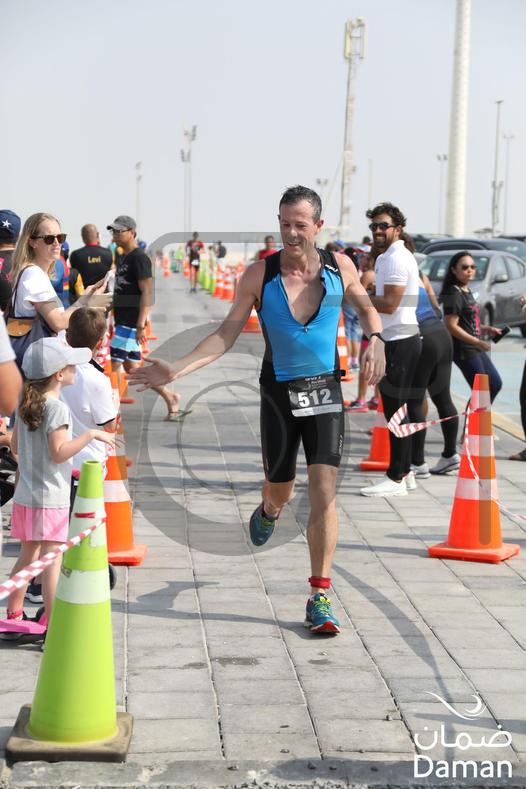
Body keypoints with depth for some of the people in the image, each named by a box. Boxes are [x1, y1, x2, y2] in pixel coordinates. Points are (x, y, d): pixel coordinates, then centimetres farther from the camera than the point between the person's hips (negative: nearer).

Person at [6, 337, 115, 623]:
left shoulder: (26, 403, 7)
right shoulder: (57, 408, -18)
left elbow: (15, 445, 14)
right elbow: (59, 452, -25)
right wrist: (91, 434, -22)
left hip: (24, 497, 8)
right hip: (50, 499, -8)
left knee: (28, 555, 18)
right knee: (52, 559, -4)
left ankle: (13, 612, 26)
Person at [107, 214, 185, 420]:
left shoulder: (139, 258, -12)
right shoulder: (122, 258, 17)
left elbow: (147, 292, -19)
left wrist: (140, 325, -24)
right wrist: (112, 320, 22)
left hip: (131, 323, -10)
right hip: (122, 321, 10)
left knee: (114, 363, -10)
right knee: (131, 367, 12)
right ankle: (170, 397, 22)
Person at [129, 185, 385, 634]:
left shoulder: (340, 268, -6)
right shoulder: (260, 275, -10)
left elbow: (366, 307, 15)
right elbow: (226, 336, -6)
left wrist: (375, 340, -6)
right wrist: (176, 369, -16)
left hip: (326, 390, 0)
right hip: (279, 393, 0)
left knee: (324, 492, -11)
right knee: (281, 492, 13)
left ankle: (320, 596, -4)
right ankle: (269, 510, 54)